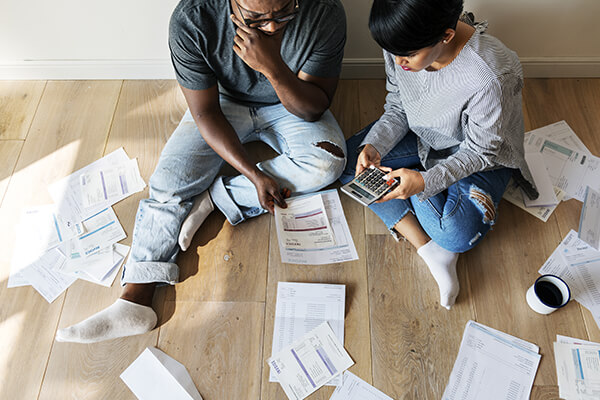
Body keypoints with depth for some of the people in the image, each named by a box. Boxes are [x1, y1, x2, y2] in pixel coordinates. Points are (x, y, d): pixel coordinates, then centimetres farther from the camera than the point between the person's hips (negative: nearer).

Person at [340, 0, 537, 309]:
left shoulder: (491, 78, -36)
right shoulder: (402, 46, -19)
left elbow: (480, 152, -23)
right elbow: (397, 109, -5)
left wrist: (424, 181, -37)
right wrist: (374, 145, -23)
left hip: (482, 153, -6)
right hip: (423, 136, 6)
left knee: (457, 235, -31)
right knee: (348, 162, -12)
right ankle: (430, 250, -15)